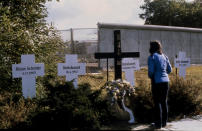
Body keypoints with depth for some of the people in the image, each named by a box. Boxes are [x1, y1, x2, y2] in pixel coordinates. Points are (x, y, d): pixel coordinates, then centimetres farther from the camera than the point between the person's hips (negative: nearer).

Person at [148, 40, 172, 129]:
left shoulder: (152, 57, -9)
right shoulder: (164, 56, 9)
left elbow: (151, 71, -13)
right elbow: (169, 69, 12)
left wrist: (150, 76, 8)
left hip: (157, 82, -6)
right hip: (165, 81, 6)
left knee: (157, 103, 1)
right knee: (164, 102, 13)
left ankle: (158, 123, 4)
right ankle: (164, 122, 19)